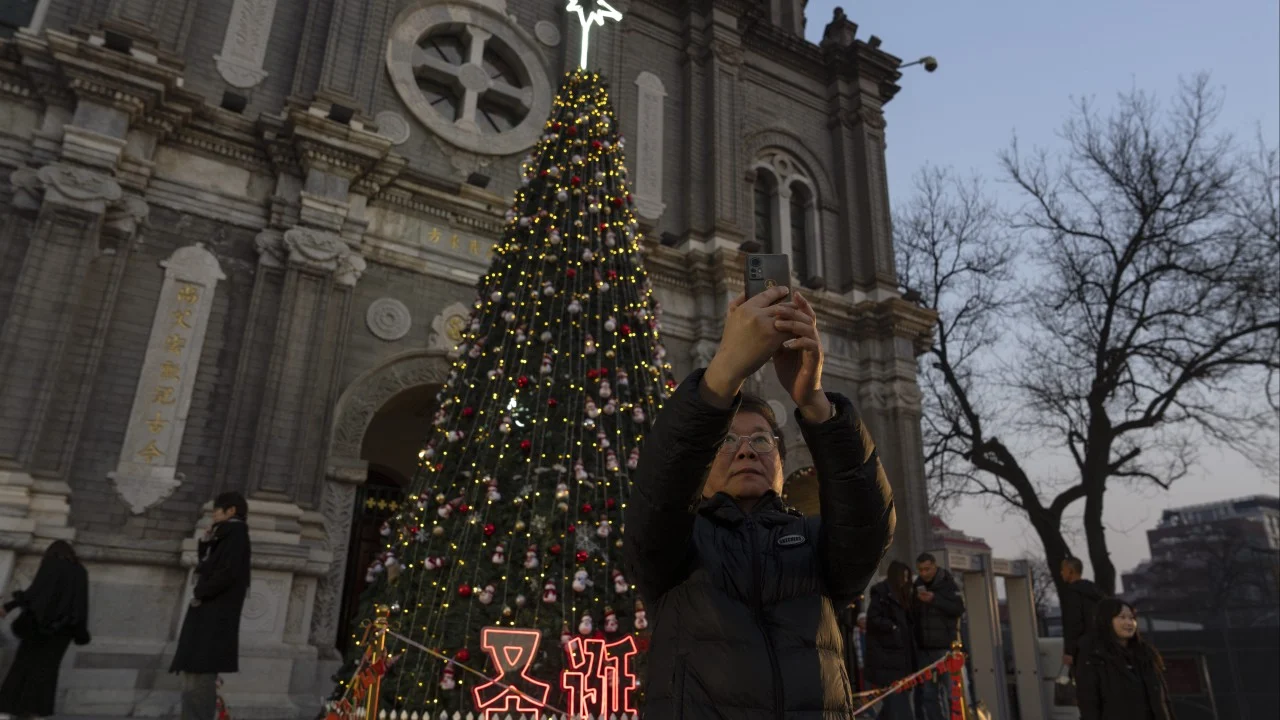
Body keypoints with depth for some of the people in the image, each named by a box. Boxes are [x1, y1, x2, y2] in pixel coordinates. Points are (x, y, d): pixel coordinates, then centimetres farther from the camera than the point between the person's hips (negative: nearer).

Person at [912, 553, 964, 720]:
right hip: (923, 646, 4)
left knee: (949, 691, 1)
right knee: (927, 692, 2)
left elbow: (959, 609, -13)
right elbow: (912, 614, 20)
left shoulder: (948, 584, -1)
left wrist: (935, 600, -19)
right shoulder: (917, 586, 11)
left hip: (945, 645, -4)